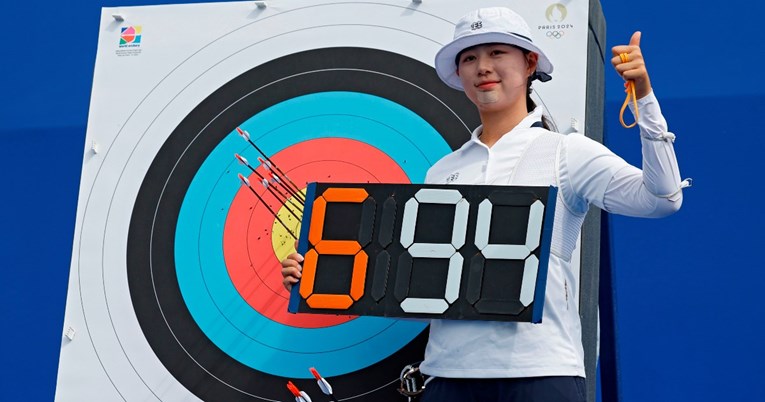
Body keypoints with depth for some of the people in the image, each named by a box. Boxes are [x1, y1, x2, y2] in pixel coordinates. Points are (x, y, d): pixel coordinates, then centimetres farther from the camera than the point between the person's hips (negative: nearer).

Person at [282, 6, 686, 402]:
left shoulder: (568, 153, 3)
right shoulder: (442, 172, 15)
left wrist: (643, 98, -15)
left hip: (540, 368, -3)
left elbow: (662, 198, -9)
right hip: (450, 370, 4)